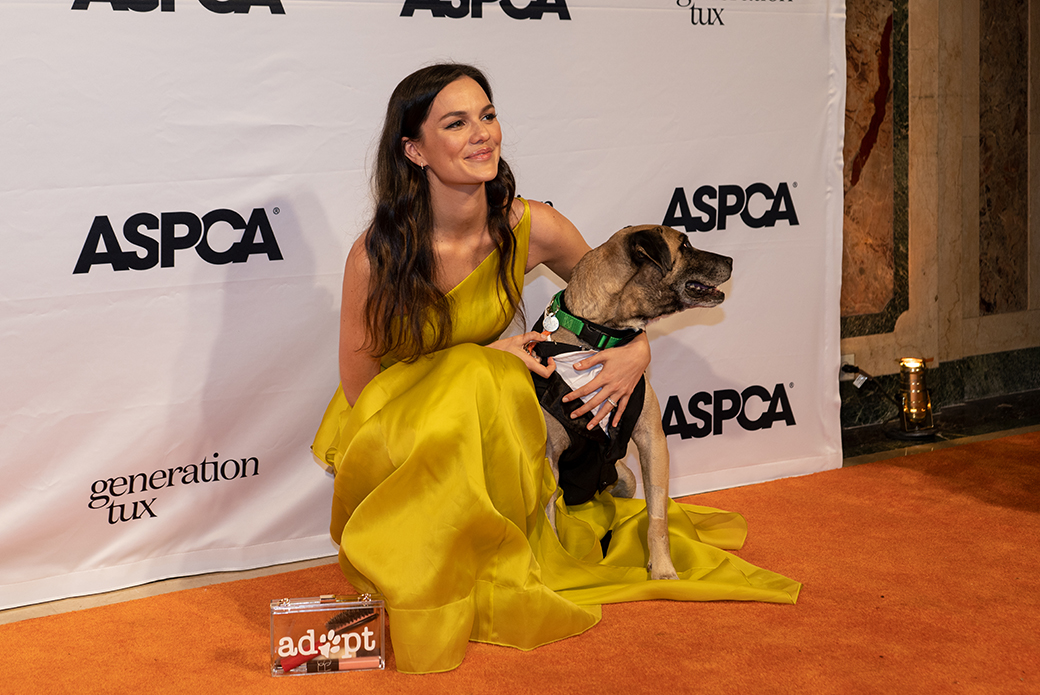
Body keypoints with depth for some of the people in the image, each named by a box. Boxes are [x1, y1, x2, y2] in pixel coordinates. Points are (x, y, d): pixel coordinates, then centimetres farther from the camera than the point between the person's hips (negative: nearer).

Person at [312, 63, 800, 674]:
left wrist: (637, 350, -17)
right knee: (482, 385, -31)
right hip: (386, 431, -3)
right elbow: (361, 387, -14)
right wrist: (482, 359, -23)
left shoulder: (530, 228, -15)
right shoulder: (378, 255, -24)